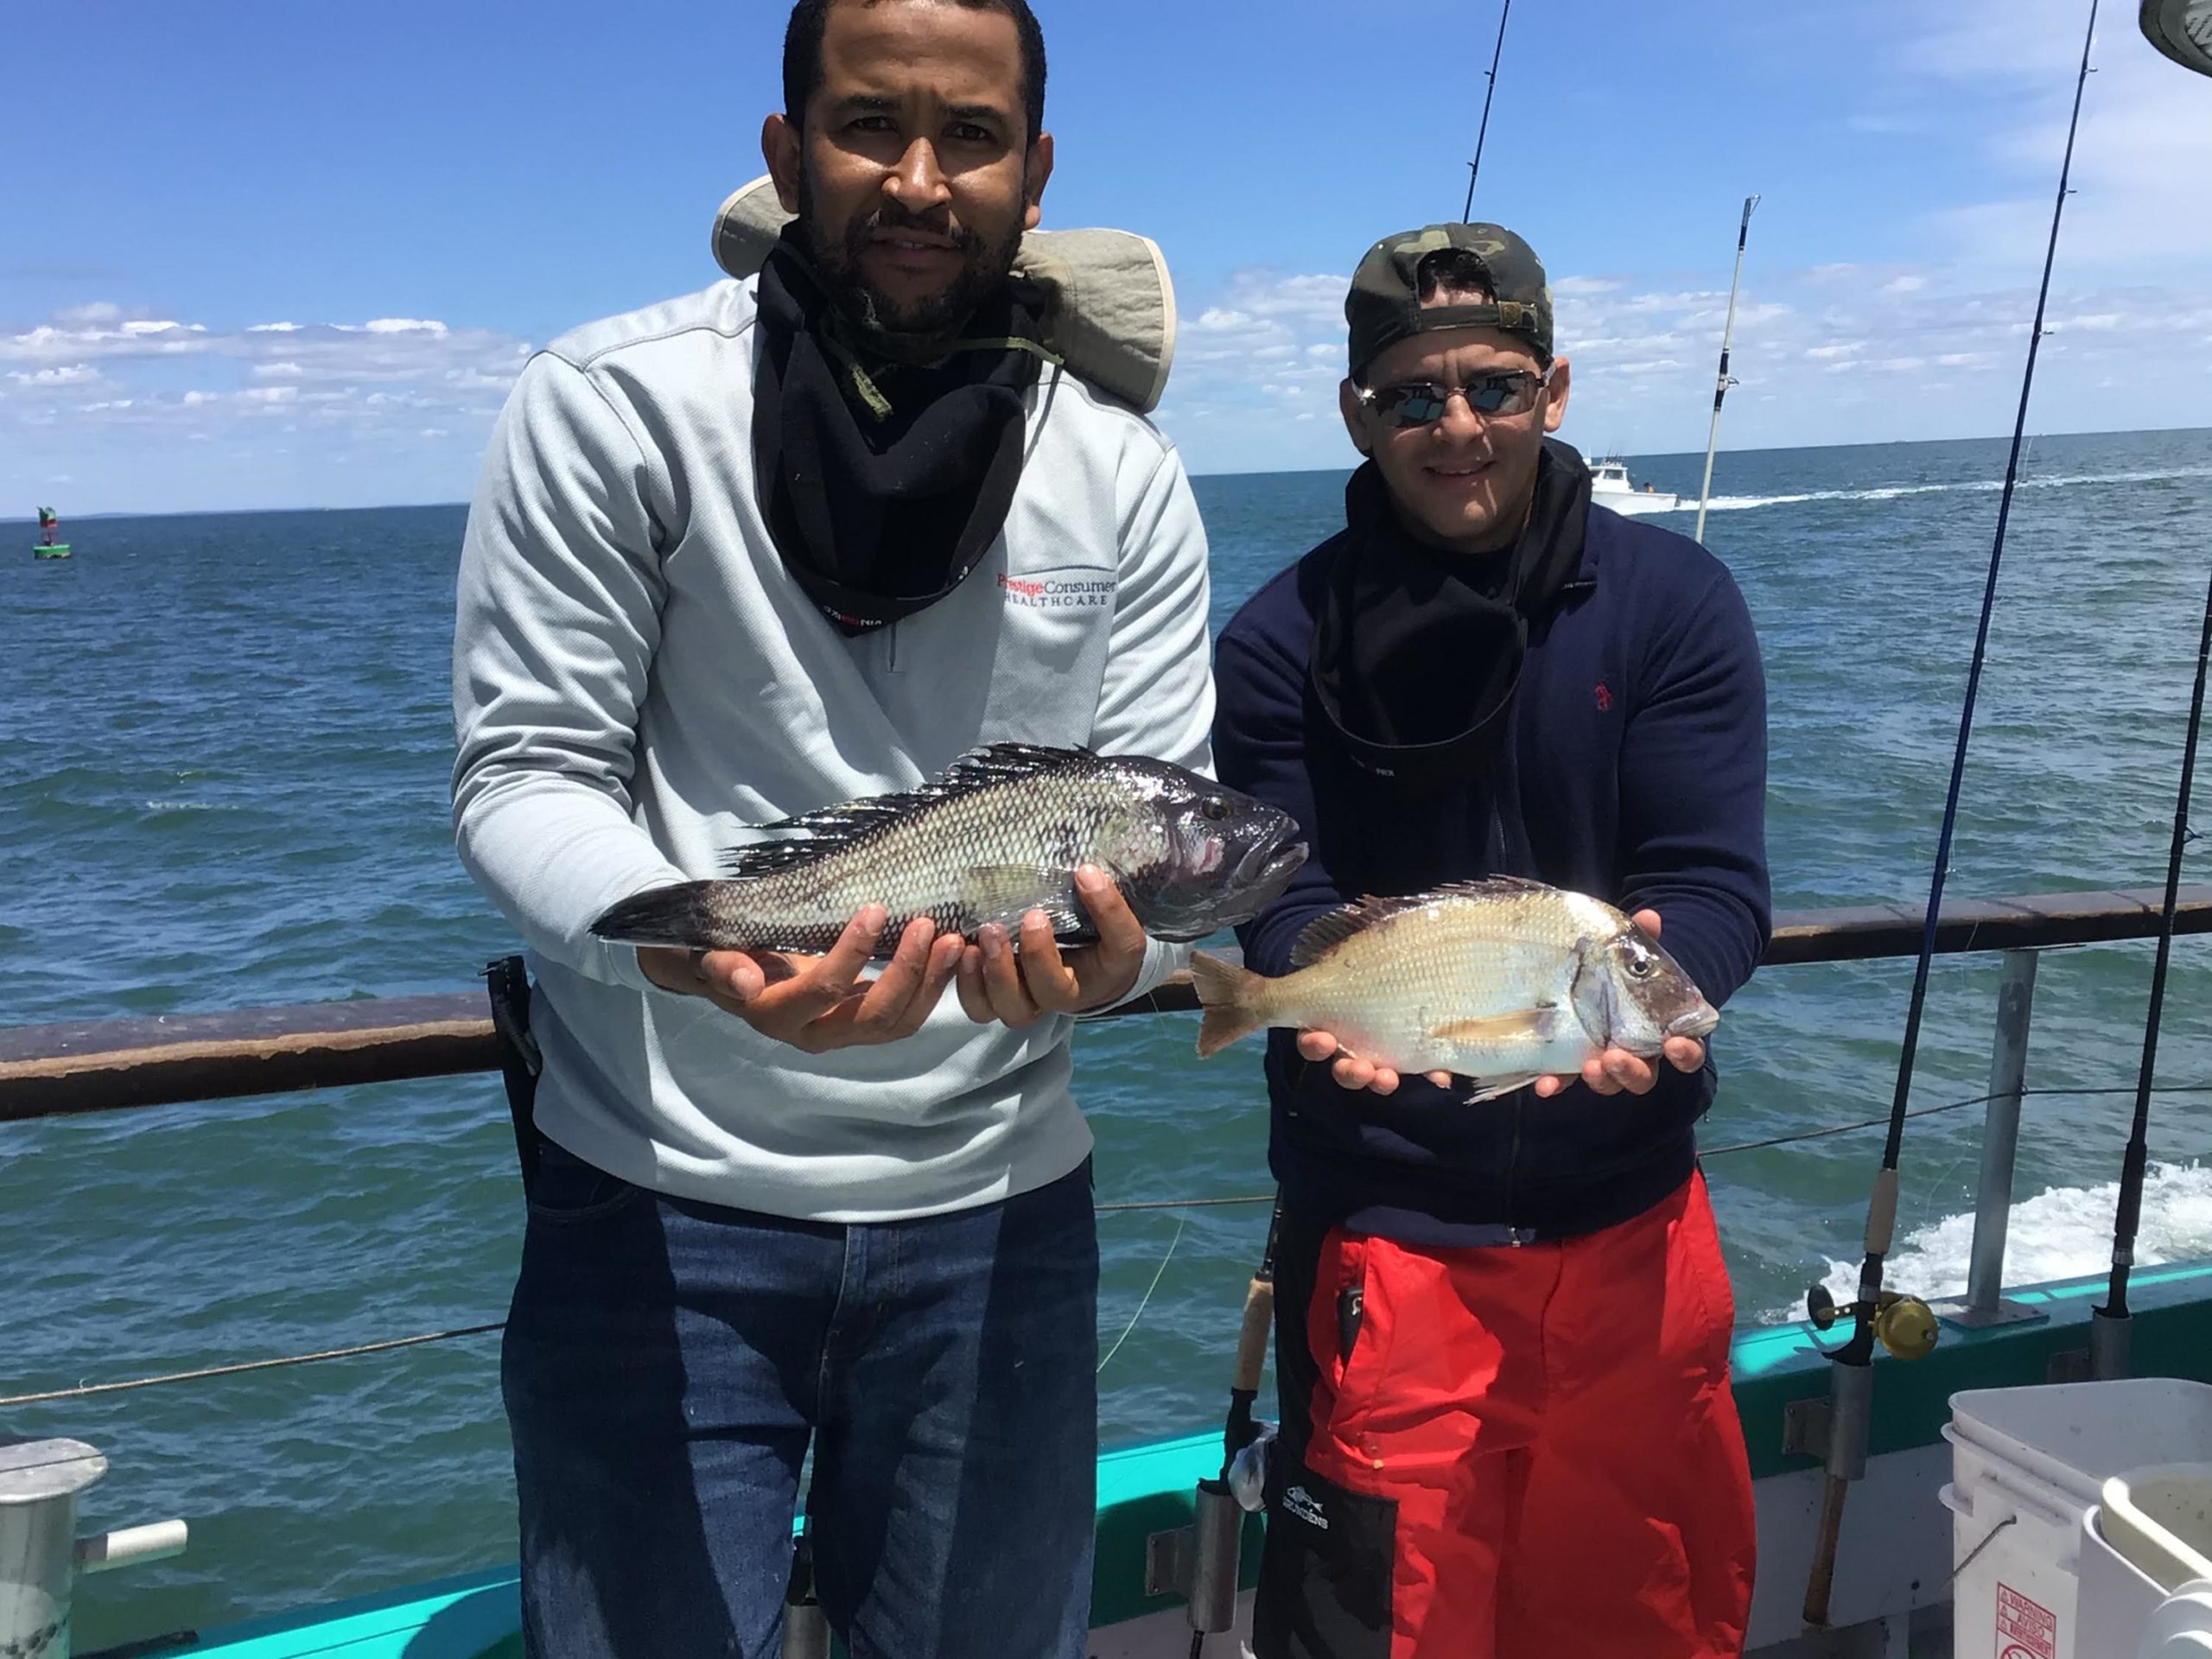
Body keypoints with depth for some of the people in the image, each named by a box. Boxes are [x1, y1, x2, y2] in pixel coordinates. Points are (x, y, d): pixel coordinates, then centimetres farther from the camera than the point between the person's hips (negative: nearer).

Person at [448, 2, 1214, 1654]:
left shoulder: (1125, 477, 0)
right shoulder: (613, 402, -8)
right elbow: (523, 776, -9)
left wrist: (1109, 951, -25)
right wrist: (691, 950, -30)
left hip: (994, 1206, 3)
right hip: (664, 1203, -2)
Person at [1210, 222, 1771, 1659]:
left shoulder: (1675, 604, -2)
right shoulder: (1284, 643, -4)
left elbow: (1716, 884, -9)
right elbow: (1284, 911, -8)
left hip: (1629, 1218, 2)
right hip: (1387, 1230, -1)